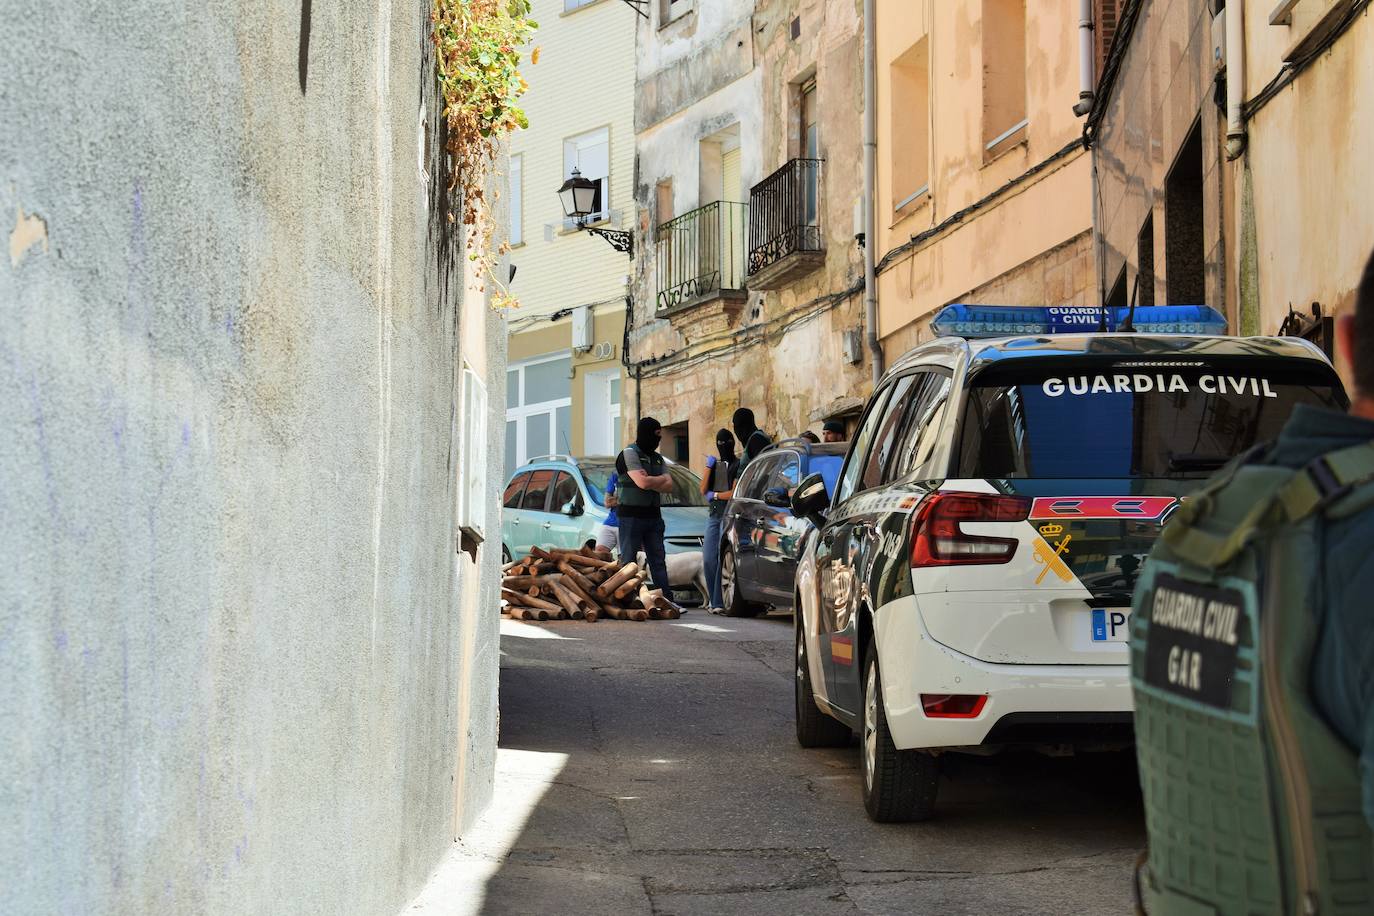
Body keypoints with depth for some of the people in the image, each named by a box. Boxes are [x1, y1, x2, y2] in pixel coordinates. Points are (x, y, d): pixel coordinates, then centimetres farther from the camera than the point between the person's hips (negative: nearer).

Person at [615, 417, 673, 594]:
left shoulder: (658, 458, 16)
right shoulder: (629, 453, -7)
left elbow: (669, 486, 4)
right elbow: (642, 482, -19)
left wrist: (650, 481, -12)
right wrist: (661, 479, -1)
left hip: (653, 515, 7)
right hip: (631, 515, -7)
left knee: (658, 561, 7)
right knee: (628, 561, -5)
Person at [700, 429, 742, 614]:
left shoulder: (738, 465, 0)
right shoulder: (714, 464, 19)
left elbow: (735, 493, -8)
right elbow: (703, 490, 8)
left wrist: (714, 495, 1)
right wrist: (708, 467, 0)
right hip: (713, 515, 6)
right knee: (708, 559, 1)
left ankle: (718, 602, -15)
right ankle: (714, 601, 6)